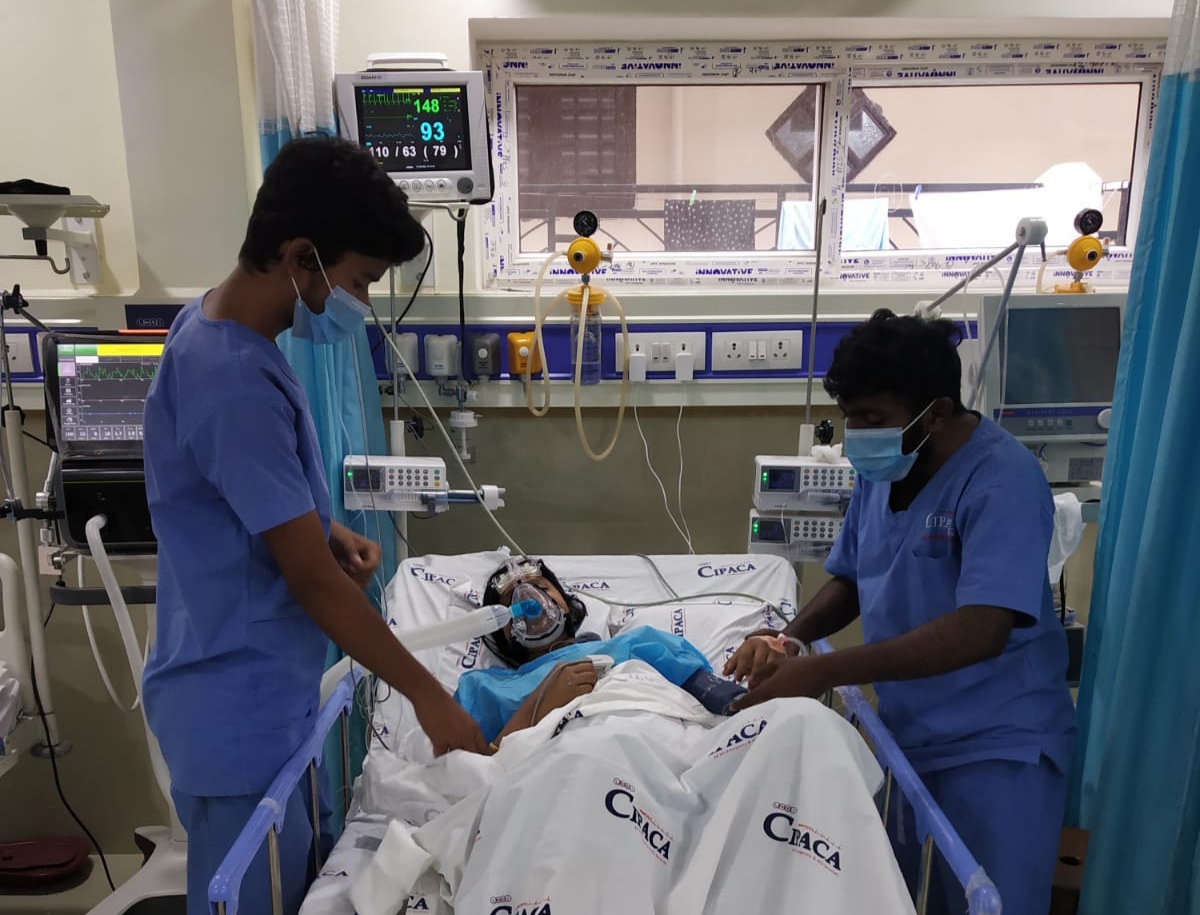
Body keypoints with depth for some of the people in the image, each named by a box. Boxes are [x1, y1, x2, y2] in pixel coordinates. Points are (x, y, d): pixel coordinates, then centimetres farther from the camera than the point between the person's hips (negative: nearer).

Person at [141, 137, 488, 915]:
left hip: (259, 695, 9)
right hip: (239, 712, -9)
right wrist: (428, 695, -15)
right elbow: (314, 581, -25)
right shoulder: (235, 382, -29)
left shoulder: (217, 325, 2)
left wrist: (327, 530, -1)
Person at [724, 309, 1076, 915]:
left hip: (996, 750, -7)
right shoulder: (879, 470, 1)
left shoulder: (1003, 480, -21)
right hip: (904, 735, 7)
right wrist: (788, 641, -9)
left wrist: (820, 672, -32)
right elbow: (850, 582, 10)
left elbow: (979, 631, -30)